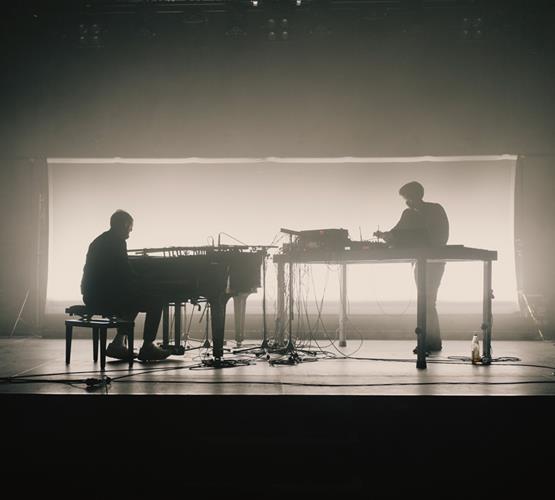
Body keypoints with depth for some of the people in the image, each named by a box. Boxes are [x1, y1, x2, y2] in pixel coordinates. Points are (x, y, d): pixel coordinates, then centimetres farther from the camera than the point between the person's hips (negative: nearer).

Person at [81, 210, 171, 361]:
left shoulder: (99, 241, 19)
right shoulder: (117, 242, -10)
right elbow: (126, 274, -15)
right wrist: (146, 286, 0)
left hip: (91, 296, 10)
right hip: (106, 296, -10)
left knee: (133, 299, 32)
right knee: (156, 302, -5)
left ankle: (118, 343, 22)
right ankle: (147, 347, 1)